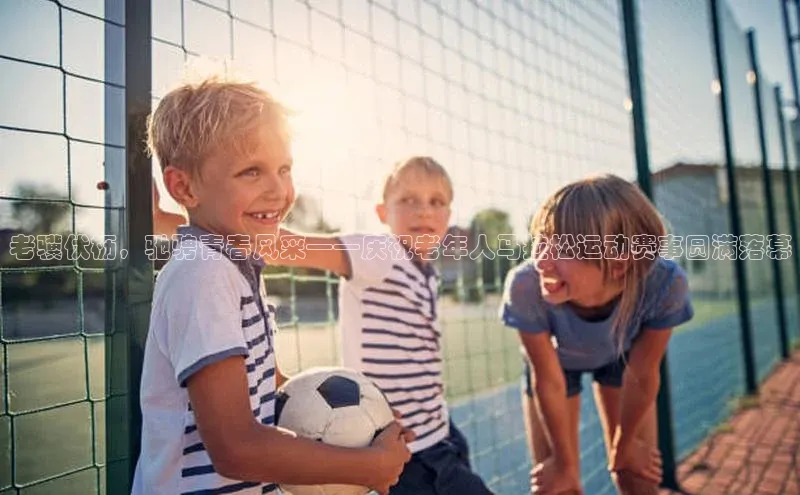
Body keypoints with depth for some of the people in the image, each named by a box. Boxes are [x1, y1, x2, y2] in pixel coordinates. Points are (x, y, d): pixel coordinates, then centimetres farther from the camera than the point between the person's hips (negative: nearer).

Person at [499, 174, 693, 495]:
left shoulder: (664, 283, -39)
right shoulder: (526, 286, -41)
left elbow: (642, 375, -19)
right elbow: (548, 381, -24)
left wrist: (623, 445, -3)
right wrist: (565, 461, -9)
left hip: (620, 356, 1)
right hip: (556, 359, -1)